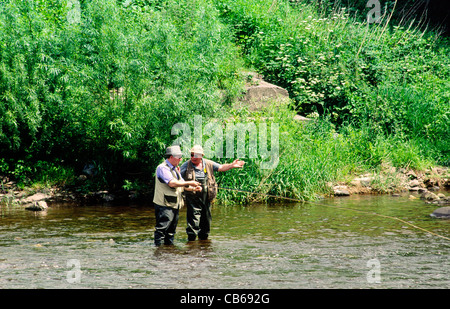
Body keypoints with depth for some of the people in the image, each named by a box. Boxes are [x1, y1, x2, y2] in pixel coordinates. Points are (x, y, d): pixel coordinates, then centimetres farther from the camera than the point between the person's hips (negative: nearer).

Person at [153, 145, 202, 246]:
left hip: (175, 205, 9)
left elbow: (182, 186, 21)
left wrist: (194, 189, 3)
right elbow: (172, 183, -25)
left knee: (171, 229, 13)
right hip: (164, 205, -9)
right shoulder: (163, 168, -12)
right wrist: (189, 183, -20)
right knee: (161, 229, -10)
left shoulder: (175, 169, 18)